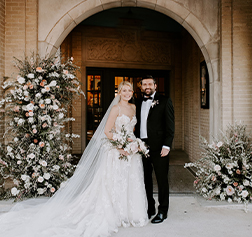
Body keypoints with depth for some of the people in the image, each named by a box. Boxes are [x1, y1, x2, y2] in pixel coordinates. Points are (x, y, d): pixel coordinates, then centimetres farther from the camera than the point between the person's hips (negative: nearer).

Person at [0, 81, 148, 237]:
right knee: (115, 182, 0)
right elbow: (107, 131, -13)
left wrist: (135, 144, 5)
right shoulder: (115, 108, -9)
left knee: (131, 182, 11)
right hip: (117, 150, -7)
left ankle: (131, 214, 27)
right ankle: (115, 216, 15)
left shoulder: (133, 107, 12)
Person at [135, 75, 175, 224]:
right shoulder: (139, 103, 15)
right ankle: (149, 208, 27)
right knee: (146, 179, 12)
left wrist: (167, 145, -14)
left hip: (158, 147, -5)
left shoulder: (164, 101, 0)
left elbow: (170, 125, -6)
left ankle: (163, 211, 18)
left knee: (162, 179, 4)